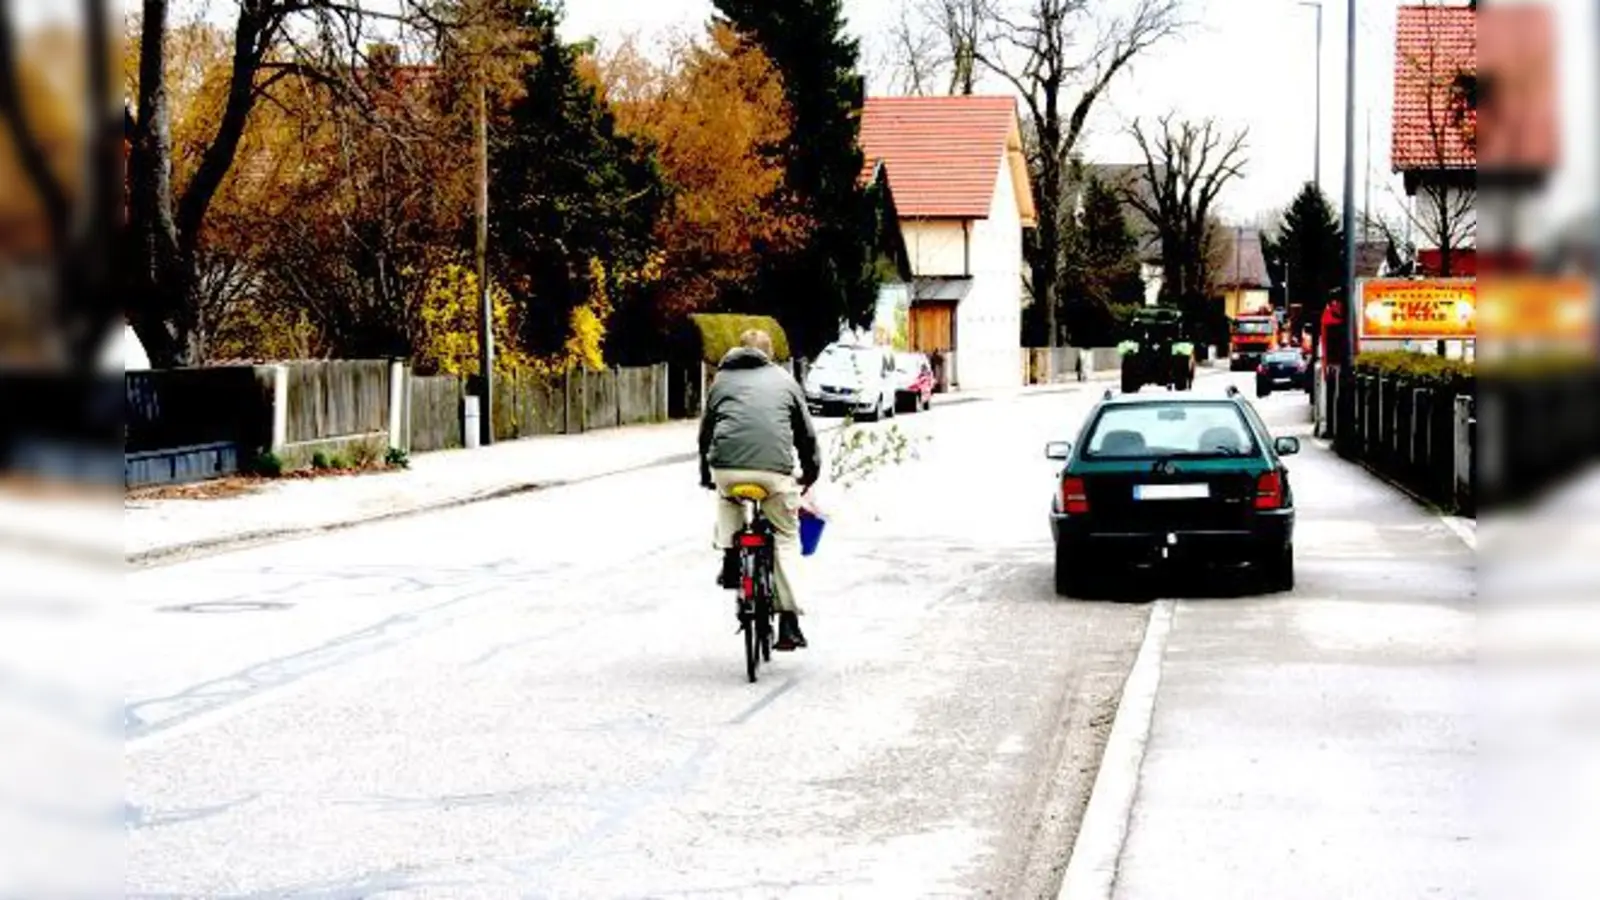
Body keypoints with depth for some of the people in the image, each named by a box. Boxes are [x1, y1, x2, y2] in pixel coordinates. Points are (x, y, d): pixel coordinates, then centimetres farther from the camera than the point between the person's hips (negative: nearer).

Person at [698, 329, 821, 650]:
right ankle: (789, 623, 5)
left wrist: (706, 476, 41)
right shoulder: (784, 380, 22)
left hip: (727, 467, 1)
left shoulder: (722, 379, 23)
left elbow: (706, 430, 28)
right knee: (786, 539, 12)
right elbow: (806, 432, 25)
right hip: (775, 469, -1)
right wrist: (810, 473, 39)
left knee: (727, 498, 37)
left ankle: (730, 558, 19)